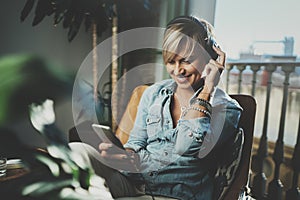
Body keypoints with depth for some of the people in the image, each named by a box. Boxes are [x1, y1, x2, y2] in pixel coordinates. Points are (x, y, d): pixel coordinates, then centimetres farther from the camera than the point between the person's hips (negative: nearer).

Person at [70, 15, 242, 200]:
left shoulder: (226, 108, -2)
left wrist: (207, 89, -15)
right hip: (133, 182, 4)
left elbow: (187, 147, -20)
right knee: (78, 151, -26)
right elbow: (136, 144, 9)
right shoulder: (154, 93, 10)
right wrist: (126, 156, -15)